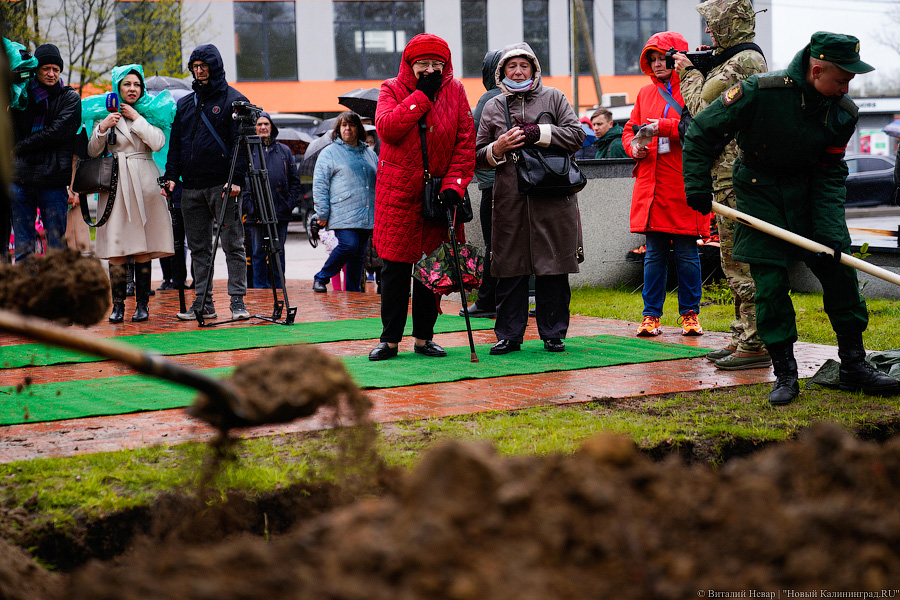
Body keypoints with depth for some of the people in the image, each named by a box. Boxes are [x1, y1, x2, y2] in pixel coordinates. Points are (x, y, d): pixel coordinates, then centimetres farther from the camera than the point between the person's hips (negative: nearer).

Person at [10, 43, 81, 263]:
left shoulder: (70, 98, 6)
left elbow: (57, 132, -7)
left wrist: (19, 147, -6)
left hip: (53, 182, -2)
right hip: (21, 179, 2)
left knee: (57, 248, -1)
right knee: (23, 247, 2)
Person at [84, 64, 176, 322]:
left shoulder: (151, 112, 11)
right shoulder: (106, 113, 10)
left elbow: (158, 142, -5)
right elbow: (92, 152, 6)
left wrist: (136, 118, -4)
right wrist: (102, 129, -10)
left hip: (144, 184, 0)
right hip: (116, 184, 0)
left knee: (143, 248, -2)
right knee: (116, 249, -6)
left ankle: (142, 304, 4)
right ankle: (117, 305, -3)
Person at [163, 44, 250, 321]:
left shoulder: (233, 100, 0)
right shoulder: (185, 104, 18)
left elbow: (241, 142, -6)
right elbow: (176, 142, 18)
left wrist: (236, 179, -16)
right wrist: (171, 175, 4)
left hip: (223, 185, -6)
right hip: (191, 187, 6)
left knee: (233, 244, -5)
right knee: (198, 247, 7)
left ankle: (238, 301, -4)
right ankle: (203, 303, 11)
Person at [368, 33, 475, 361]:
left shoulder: (455, 91, 5)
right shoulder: (392, 90, 2)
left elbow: (465, 141, 1)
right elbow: (387, 128, -16)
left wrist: (454, 184, -11)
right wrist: (422, 95, -15)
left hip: (437, 193, 2)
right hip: (398, 192, -1)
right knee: (395, 265, -1)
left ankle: (423, 337, 14)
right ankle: (390, 340, 6)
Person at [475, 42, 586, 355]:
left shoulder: (553, 98, 10)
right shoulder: (492, 108, 13)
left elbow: (577, 135, 0)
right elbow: (478, 157, 15)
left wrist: (539, 133, -9)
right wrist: (498, 148, -5)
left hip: (553, 201, -1)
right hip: (510, 201, 1)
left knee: (553, 269, 1)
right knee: (511, 270, 1)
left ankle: (553, 333, 10)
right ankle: (509, 335, 9)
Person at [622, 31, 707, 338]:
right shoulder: (645, 93, 16)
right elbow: (630, 128, 20)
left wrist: (663, 127, -19)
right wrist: (633, 146, -2)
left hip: (683, 185, -4)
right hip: (651, 185, 4)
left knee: (687, 253, 2)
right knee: (653, 253, 7)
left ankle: (689, 314, 11)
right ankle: (651, 315, 11)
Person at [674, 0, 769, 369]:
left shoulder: (744, 61, -14)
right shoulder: (732, 59, 18)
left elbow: (704, 107, -16)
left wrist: (689, 74, 0)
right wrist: (695, 71, 14)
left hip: (738, 175, -11)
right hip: (728, 173, 11)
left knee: (745, 259, -10)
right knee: (733, 259, 15)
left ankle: (755, 345, -8)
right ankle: (742, 338, 21)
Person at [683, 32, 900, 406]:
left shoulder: (842, 112, -12)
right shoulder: (760, 92, -24)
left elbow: (831, 175, -7)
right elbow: (700, 132, -14)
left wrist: (830, 233, -18)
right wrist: (697, 186, -17)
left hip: (808, 191, 4)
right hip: (759, 192, -4)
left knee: (839, 271, 0)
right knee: (770, 282, -9)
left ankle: (854, 365, 13)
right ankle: (785, 373, 3)